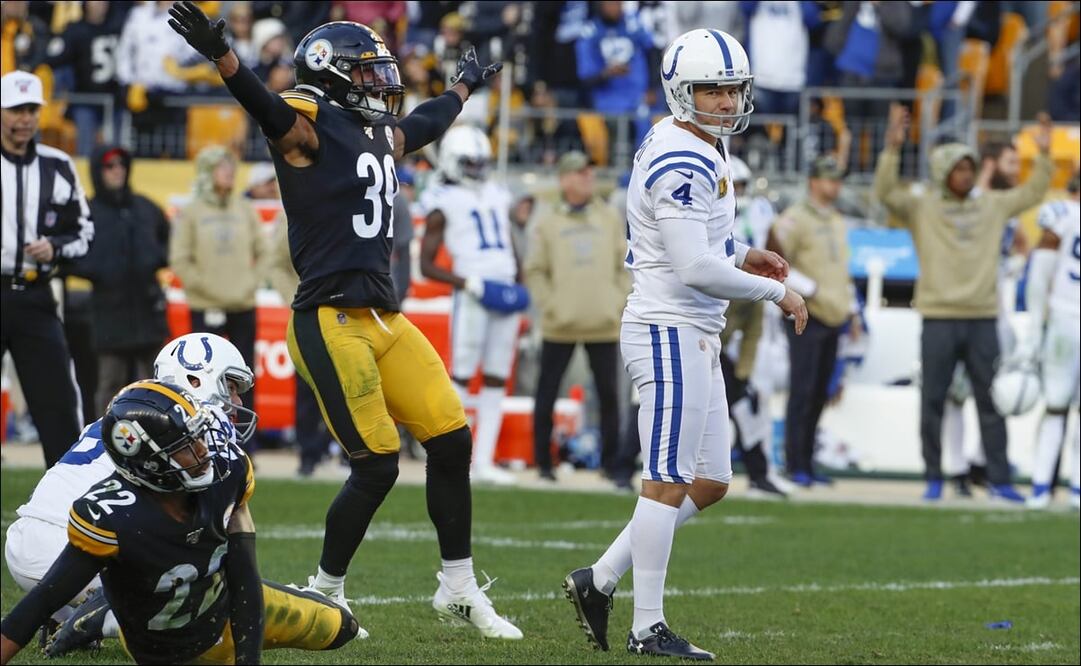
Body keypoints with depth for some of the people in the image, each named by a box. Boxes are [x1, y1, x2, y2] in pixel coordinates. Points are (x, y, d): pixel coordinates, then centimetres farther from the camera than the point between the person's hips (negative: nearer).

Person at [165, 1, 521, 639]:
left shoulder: (381, 137, 19)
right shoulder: (310, 126, -6)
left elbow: (425, 124, 41)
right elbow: (264, 103, -26)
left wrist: (464, 85, 59)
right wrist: (221, 51, -46)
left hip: (385, 320, 8)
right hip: (331, 321, -8)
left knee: (453, 441, 5)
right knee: (377, 466, -9)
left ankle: (460, 588, 18)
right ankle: (324, 593, 9)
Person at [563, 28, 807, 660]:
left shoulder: (696, 147, 14)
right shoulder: (683, 162, -18)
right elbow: (695, 267, -24)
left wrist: (742, 255, 11)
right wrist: (776, 291, -14)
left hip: (694, 334, 10)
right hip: (671, 330, -10)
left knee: (709, 482, 13)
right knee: (669, 482, -5)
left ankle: (599, 581, 17)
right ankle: (648, 628, 0)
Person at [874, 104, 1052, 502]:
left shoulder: (991, 206, 12)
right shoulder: (921, 208, 1)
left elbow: (1031, 194, 20)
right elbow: (886, 192, -13)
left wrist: (1043, 155, 9)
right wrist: (893, 147, -24)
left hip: (983, 319, 3)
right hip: (939, 319, -3)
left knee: (991, 401, 3)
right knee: (933, 401, 1)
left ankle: (999, 481, 6)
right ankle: (933, 480, 9)